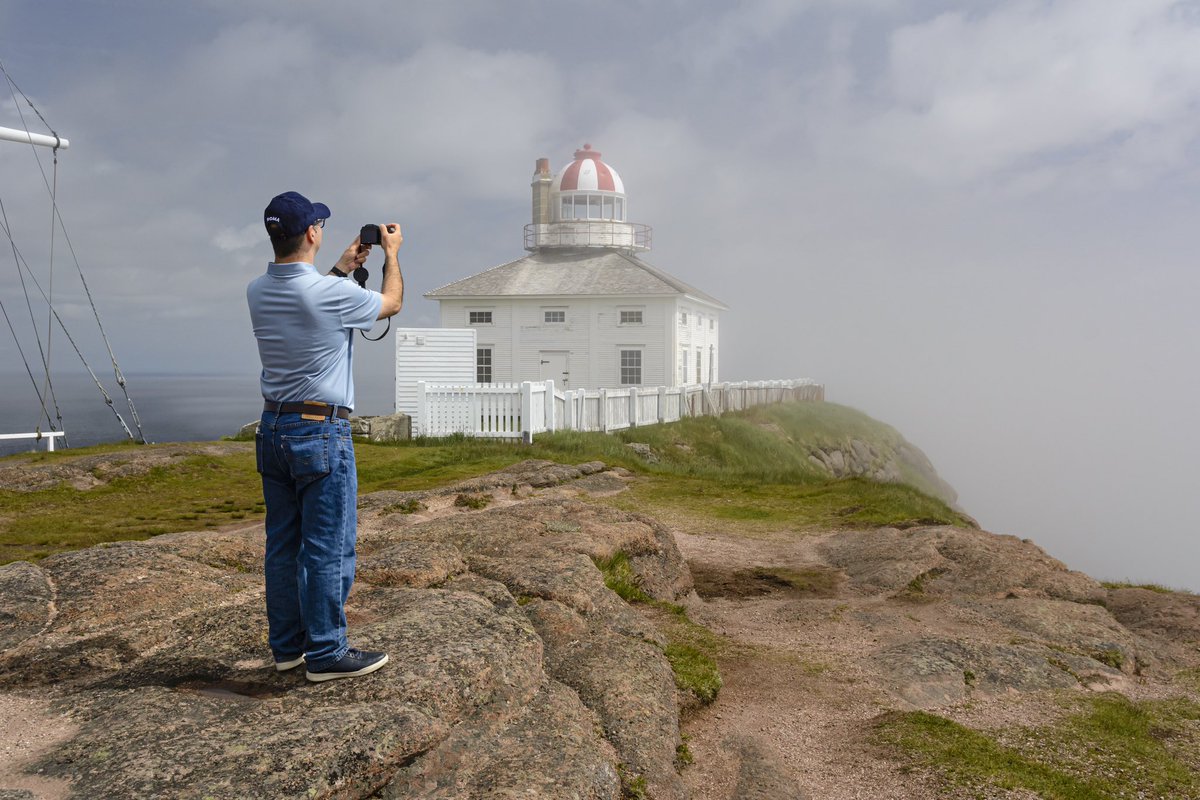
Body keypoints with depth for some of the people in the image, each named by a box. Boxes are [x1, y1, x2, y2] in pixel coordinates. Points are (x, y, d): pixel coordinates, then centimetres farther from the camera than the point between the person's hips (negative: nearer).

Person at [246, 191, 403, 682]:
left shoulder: (258, 292, 3)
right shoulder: (332, 294, -17)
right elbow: (392, 302, 3)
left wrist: (341, 268, 33)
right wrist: (392, 252, 19)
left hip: (273, 429, 8)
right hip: (321, 433, -8)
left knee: (283, 544, 14)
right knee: (329, 547, 1)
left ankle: (287, 646, 25)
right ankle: (326, 653, 9)